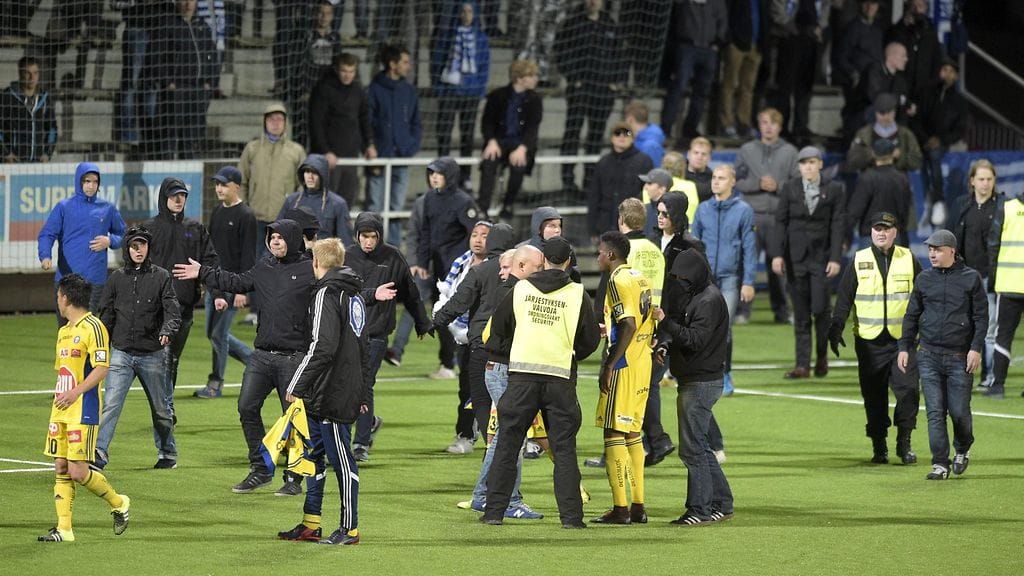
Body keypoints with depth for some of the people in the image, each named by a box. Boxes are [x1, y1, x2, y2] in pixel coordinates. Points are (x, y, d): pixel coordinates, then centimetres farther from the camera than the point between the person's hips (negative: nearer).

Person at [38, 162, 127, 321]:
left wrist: (110, 241, -3)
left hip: (95, 280, 0)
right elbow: (46, 234, -5)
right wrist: (45, 256, -25)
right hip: (66, 277, 0)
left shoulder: (107, 209, 10)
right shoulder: (64, 207, 4)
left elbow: (123, 235, 19)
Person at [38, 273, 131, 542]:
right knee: (61, 468, 4)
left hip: (83, 410, -9)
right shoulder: (63, 331, 17)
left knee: (78, 471, -10)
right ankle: (63, 528, 5)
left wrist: (74, 392, -22)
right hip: (61, 411, 9)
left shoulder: (92, 327, -10)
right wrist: (60, 395, 19)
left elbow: (102, 368, -17)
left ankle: (118, 503, 12)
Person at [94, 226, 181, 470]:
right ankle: (99, 452, -22)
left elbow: (172, 310, -7)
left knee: (160, 408, 12)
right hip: (121, 353, 1)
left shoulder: (161, 277, 1)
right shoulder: (118, 277, 7)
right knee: (110, 404, -14)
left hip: (152, 354, -1)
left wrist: (167, 330, -28)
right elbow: (106, 314, 12)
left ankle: (168, 453, 29)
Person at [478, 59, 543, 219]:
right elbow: (487, 122, 1)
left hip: (522, 143, 0)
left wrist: (522, 148, -23)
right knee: (489, 161, -32)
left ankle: (508, 206, -14)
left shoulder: (534, 100, 3)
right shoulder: (497, 96, 3)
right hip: (500, 141, 0)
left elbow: (533, 128, -5)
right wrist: (491, 141, -19)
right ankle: (483, 204, -38)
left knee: (518, 164, -32)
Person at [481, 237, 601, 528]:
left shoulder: (520, 289, 5)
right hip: (561, 377, -1)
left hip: (521, 375, 1)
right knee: (564, 449, 5)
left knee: (507, 446, 7)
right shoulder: (577, 294, 0)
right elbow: (591, 340, 5)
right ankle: (571, 515, 1)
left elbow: (497, 328, 15)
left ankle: (494, 511, 6)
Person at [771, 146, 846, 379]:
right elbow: (780, 222, 5)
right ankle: (803, 365, 3)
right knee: (800, 313, 2)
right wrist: (777, 254, -3)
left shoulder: (834, 190, 1)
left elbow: (838, 225, -1)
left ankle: (822, 356, 17)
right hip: (796, 257, 2)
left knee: (821, 308, -7)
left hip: (821, 256, -2)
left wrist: (835, 258, -7)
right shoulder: (789, 189, 6)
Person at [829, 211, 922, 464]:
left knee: (908, 390, -10)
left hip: (903, 339, 0)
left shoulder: (909, 260, 6)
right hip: (869, 340, 0)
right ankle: (879, 447, 13)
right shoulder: (859, 261, 4)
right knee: (874, 396, 3)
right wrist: (836, 328, -7)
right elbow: (844, 298, 3)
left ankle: (904, 443, 4)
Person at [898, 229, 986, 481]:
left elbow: (981, 316, 1)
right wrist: (904, 347, 9)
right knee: (935, 412, -3)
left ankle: (962, 450, 27)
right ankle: (940, 464, -1)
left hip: (960, 357, -2)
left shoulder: (971, 278, 1)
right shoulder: (924, 279, 10)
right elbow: (912, 316, 16)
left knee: (959, 411, -1)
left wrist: (976, 348, -9)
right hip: (929, 356, 2)